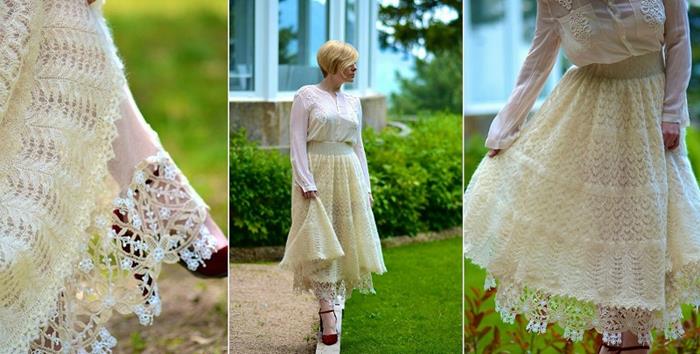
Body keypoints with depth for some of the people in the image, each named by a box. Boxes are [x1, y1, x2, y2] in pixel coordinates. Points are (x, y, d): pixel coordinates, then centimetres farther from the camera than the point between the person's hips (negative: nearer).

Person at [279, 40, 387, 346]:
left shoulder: (353, 102, 14)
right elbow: (297, 142, -8)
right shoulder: (307, 95, -2)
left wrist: (365, 187, 10)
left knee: (345, 239, 4)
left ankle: (329, 302, 13)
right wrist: (306, 182, -17)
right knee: (320, 241, -10)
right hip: (318, 175, -6)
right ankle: (327, 311, -13)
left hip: (349, 177, 6)